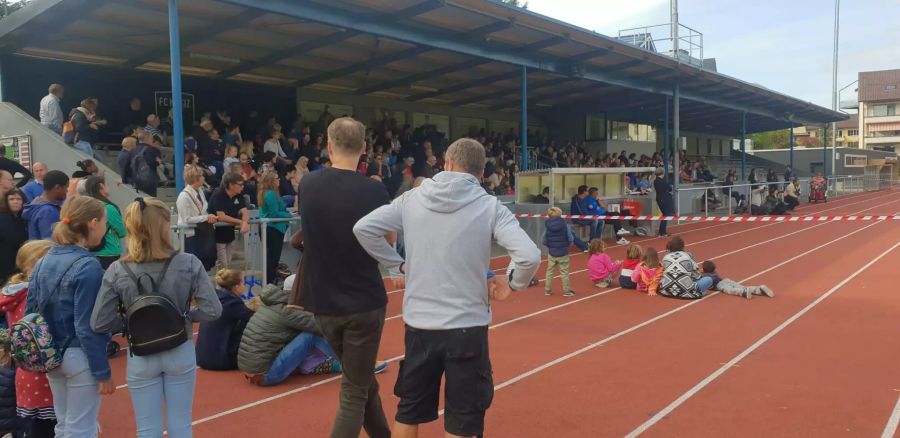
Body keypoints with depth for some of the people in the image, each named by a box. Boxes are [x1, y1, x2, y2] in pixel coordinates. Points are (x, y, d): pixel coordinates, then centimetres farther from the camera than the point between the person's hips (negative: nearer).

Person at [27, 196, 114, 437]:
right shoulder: (88, 267, -20)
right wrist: (103, 372, -15)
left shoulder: (43, 262, 4)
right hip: (79, 357, -8)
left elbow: (30, 313, 8)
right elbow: (87, 327, -21)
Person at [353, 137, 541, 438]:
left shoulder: (412, 199, 0)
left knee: (409, 413, 21)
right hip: (467, 327, -2)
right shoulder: (489, 206, -8)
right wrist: (513, 283, 1)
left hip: (418, 325, 3)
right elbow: (529, 256, -18)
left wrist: (397, 265, 9)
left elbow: (363, 228, 3)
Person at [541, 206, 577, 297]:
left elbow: (543, 241, -5)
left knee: (550, 271, 14)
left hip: (551, 253, 2)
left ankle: (548, 290, 20)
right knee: (564, 272, 7)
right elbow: (571, 239, -7)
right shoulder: (565, 225, -11)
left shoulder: (547, 225, -9)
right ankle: (566, 291, 12)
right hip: (563, 253, -2)